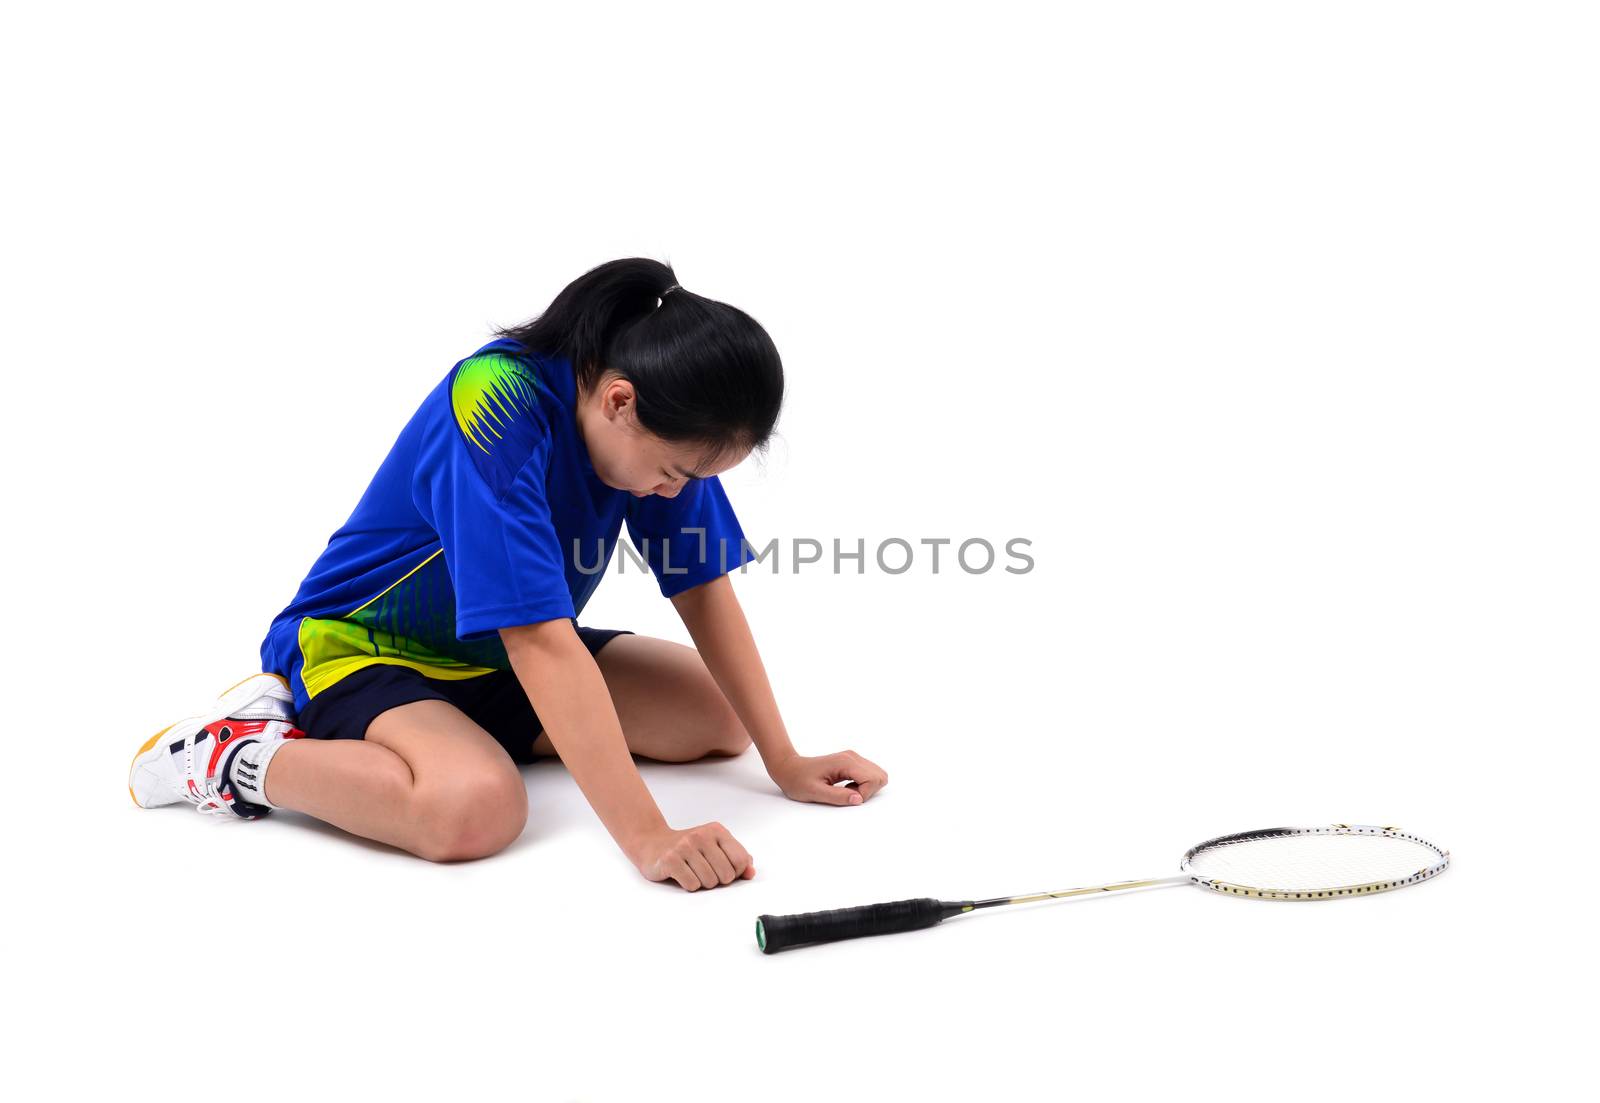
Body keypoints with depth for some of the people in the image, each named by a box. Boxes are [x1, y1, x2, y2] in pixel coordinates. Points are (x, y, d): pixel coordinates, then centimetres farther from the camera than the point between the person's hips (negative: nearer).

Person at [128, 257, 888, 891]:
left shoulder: (655, 420, -12)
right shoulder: (496, 407, -34)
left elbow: (705, 591, -6)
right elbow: (541, 643, -39)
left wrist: (785, 762, -11)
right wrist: (647, 839, -43)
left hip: (496, 662, 8)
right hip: (360, 650, -8)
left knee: (718, 718, -1)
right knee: (477, 806, -36)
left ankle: (453, 728, 6)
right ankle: (239, 755, -11)